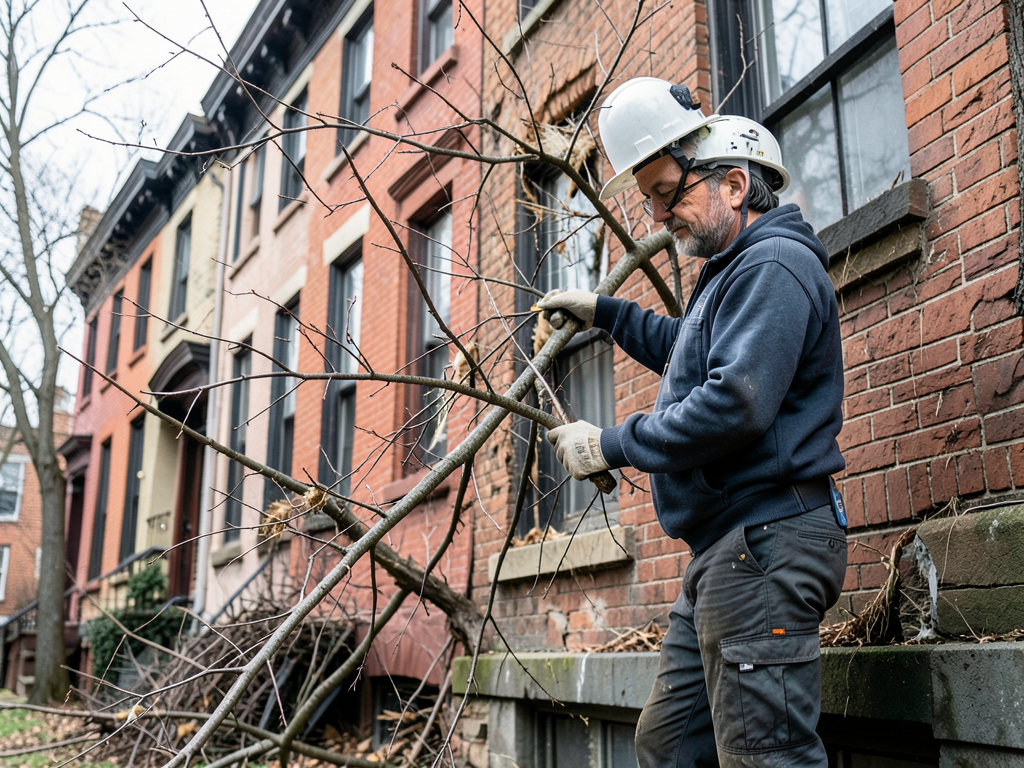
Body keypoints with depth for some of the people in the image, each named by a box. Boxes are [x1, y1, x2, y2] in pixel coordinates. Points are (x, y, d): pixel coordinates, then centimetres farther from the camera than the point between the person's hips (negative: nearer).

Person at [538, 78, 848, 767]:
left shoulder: (773, 265, -12)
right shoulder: (731, 272, 23)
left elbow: (734, 402, -24)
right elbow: (688, 350, 42)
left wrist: (612, 445, -14)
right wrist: (605, 312, 35)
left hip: (765, 539, -11)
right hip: (725, 550, 11)